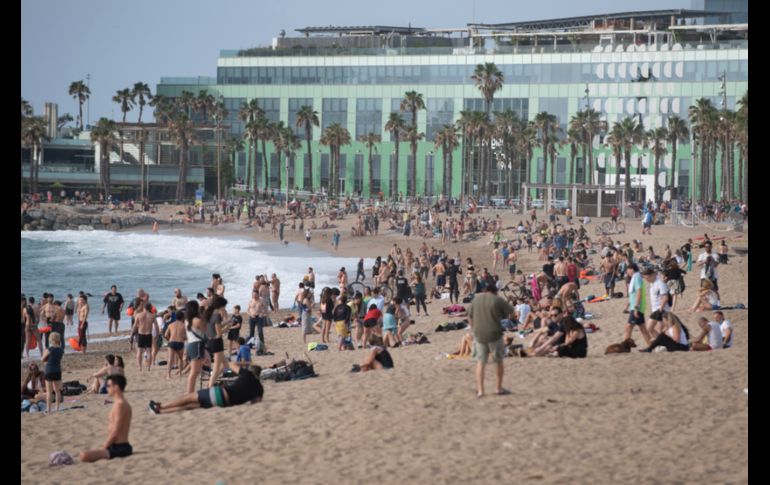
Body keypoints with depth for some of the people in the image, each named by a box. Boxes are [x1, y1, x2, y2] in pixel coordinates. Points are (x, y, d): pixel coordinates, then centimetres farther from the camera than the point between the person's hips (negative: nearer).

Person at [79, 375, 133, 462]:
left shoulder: (119, 404, -16)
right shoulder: (124, 403, 16)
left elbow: (115, 433, -19)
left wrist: (103, 448, -12)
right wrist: (104, 448, 15)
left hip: (118, 448, -10)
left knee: (84, 456, -28)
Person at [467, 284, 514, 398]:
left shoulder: (476, 299, 6)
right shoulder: (498, 300, -6)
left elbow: (469, 317, 10)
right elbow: (511, 311, 6)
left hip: (479, 334, 3)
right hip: (494, 334, -3)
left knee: (480, 362, 8)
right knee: (499, 361, 15)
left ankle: (480, 390, 0)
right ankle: (499, 387, 23)